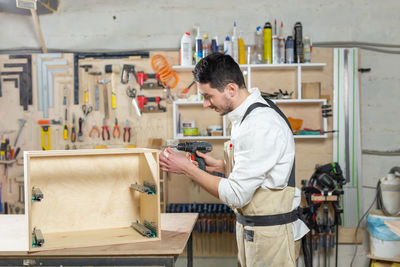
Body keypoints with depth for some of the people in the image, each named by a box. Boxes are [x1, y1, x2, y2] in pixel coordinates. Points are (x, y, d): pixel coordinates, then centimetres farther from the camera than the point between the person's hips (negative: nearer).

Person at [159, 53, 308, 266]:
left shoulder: (259, 125, -25)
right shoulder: (248, 115, 6)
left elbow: (236, 196, -23)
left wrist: (187, 168, -16)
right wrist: (219, 165, 4)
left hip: (269, 232, -9)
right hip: (251, 229, 9)